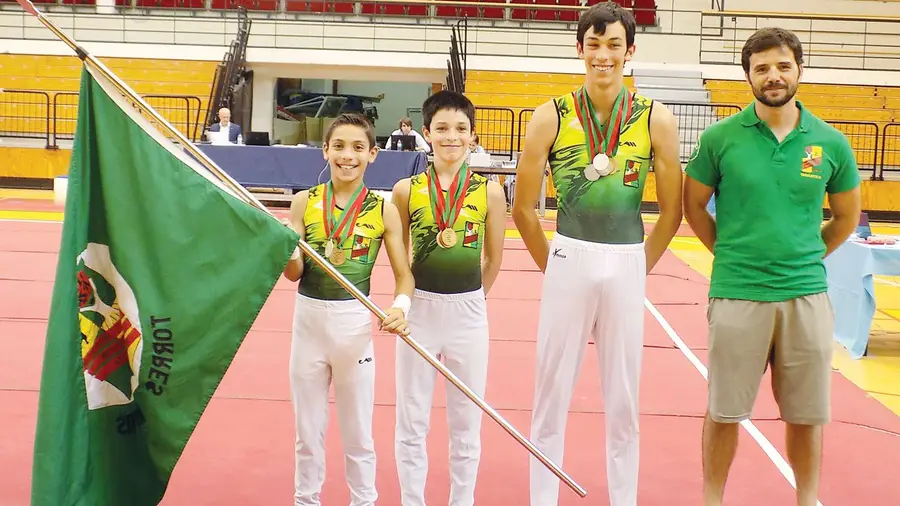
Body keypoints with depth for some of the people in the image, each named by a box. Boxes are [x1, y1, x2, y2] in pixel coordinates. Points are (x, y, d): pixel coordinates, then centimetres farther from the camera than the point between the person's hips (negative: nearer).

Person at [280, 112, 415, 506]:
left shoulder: (383, 211, -5)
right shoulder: (304, 202, -2)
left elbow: (404, 274, -2)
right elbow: (293, 273, -2)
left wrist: (400, 306, -22)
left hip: (355, 321, -1)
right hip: (308, 318, 1)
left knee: (358, 433, 11)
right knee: (308, 430, 15)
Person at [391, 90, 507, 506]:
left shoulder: (489, 192, -4)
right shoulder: (407, 190, -4)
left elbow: (493, 260, 6)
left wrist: (465, 298, 10)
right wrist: (404, 300, 6)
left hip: (469, 312, 0)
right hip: (418, 309, 0)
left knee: (466, 424, 11)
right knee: (411, 423, 9)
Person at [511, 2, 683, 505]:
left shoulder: (657, 120, -1)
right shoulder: (552, 117, -2)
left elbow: (671, 211, 5)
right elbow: (524, 209, 2)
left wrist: (639, 268, 6)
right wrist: (551, 265, 4)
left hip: (627, 264, 1)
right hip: (569, 259, 0)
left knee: (624, 398, 10)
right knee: (552, 393, 7)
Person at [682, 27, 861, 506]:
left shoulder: (831, 143, 1)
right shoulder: (720, 137, -4)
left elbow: (847, 216, 14)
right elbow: (693, 205, 7)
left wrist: (804, 256, 10)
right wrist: (730, 254, 5)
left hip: (808, 296, 2)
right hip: (737, 295, -1)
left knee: (806, 413, 11)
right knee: (724, 410, 7)